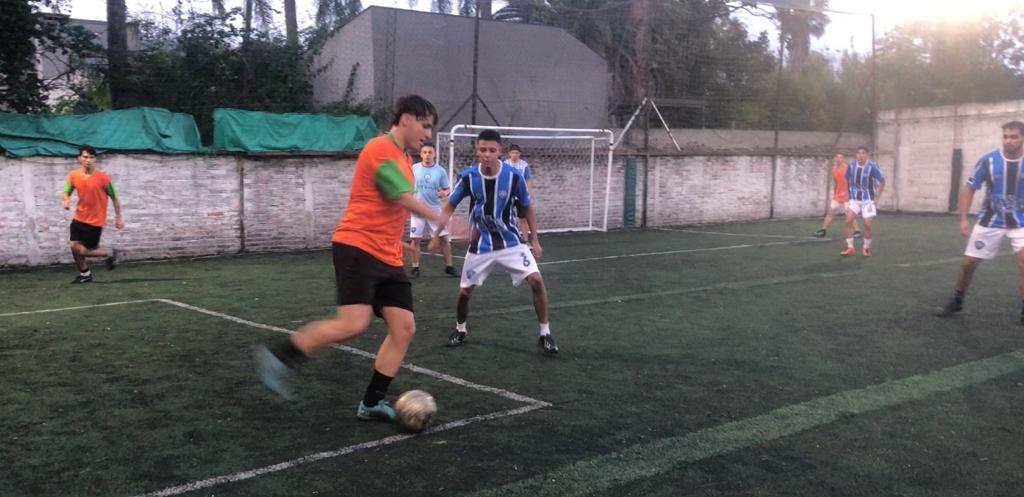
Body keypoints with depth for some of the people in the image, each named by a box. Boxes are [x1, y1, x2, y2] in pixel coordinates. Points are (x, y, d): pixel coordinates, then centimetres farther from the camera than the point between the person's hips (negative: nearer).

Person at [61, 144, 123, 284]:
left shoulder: (103, 178, -16)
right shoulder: (73, 175, -5)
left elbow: (114, 198, -6)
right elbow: (65, 192, 4)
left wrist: (118, 218, -3)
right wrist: (66, 200, -21)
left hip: (95, 221, -5)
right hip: (78, 218, 5)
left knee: (85, 251, -4)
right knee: (74, 247, 6)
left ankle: (110, 253, 24)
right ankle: (85, 274, 28)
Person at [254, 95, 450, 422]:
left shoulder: (404, 158, 18)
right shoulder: (381, 149, -12)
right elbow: (405, 199, -16)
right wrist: (441, 219, -7)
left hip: (388, 257, 9)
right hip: (357, 247, -9)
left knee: (404, 328, 1)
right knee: (353, 324, -21)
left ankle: (372, 403, 11)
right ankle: (278, 359, -3)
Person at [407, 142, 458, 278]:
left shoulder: (440, 171, -1)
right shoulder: (413, 168, -2)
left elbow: (447, 189, 3)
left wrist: (444, 193, -19)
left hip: (435, 209, 1)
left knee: (444, 238, 0)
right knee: (414, 240, 0)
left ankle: (449, 266, 12)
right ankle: (415, 268, 13)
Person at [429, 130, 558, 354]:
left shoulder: (514, 176, -16)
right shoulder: (468, 176, -14)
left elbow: (527, 208, 0)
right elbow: (449, 207, 0)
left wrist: (535, 240, 1)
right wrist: (435, 237, -3)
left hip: (511, 242, -1)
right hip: (480, 244, 1)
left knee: (536, 280, -16)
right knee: (464, 291, 5)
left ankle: (545, 334, 0)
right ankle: (460, 330, 35)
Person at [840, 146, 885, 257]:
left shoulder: (872, 166, -15)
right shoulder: (851, 165, -5)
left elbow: (882, 181, -4)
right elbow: (847, 180, 12)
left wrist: (877, 197, -6)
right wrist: (849, 193, 6)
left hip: (868, 200, -3)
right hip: (854, 199, 3)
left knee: (868, 225, -5)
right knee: (848, 221, -13)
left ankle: (866, 248, 15)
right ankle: (850, 247, -3)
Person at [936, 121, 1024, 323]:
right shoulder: (988, 160, -12)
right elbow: (969, 188, -3)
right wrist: (963, 218, -10)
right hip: (990, 221, 1)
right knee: (969, 262, 4)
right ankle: (956, 301, 27)